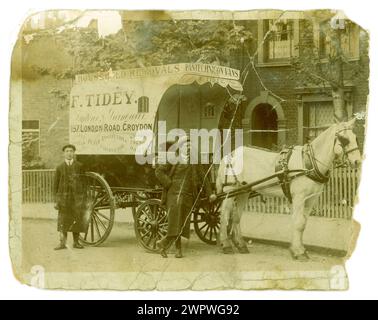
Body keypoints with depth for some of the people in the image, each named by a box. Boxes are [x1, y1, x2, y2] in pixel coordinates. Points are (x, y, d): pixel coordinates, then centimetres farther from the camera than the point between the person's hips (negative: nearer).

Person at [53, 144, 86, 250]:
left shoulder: (79, 166, 5)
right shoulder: (60, 167, 6)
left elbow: (84, 181, 4)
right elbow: (56, 184, 6)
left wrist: (84, 196, -3)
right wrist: (56, 200, 1)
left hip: (77, 196, 0)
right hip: (63, 196, 0)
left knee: (76, 219, 3)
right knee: (63, 219, -3)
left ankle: (76, 242, 12)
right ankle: (62, 242, 0)